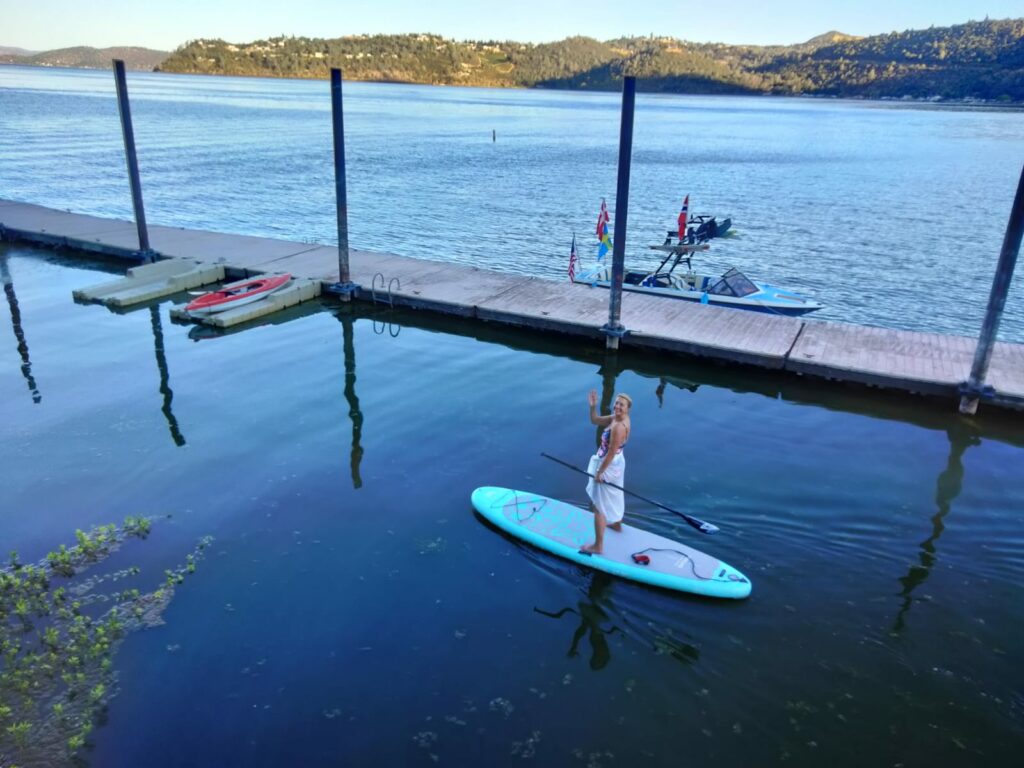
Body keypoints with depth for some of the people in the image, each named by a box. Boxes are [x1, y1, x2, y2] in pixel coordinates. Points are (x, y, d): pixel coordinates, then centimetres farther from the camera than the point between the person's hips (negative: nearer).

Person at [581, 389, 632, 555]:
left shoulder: (618, 427, -32)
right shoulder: (615, 418, -4)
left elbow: (611, 453, -28)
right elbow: (594, 420, 6)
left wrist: (599, 472, -19)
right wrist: (593, 406, -12)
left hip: (608, 467, -10)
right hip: (616, 465, 10)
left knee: (599, 506, 1)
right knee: (614, 496, 32)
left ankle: (598, 546, 9)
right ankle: (616, 524, 56)